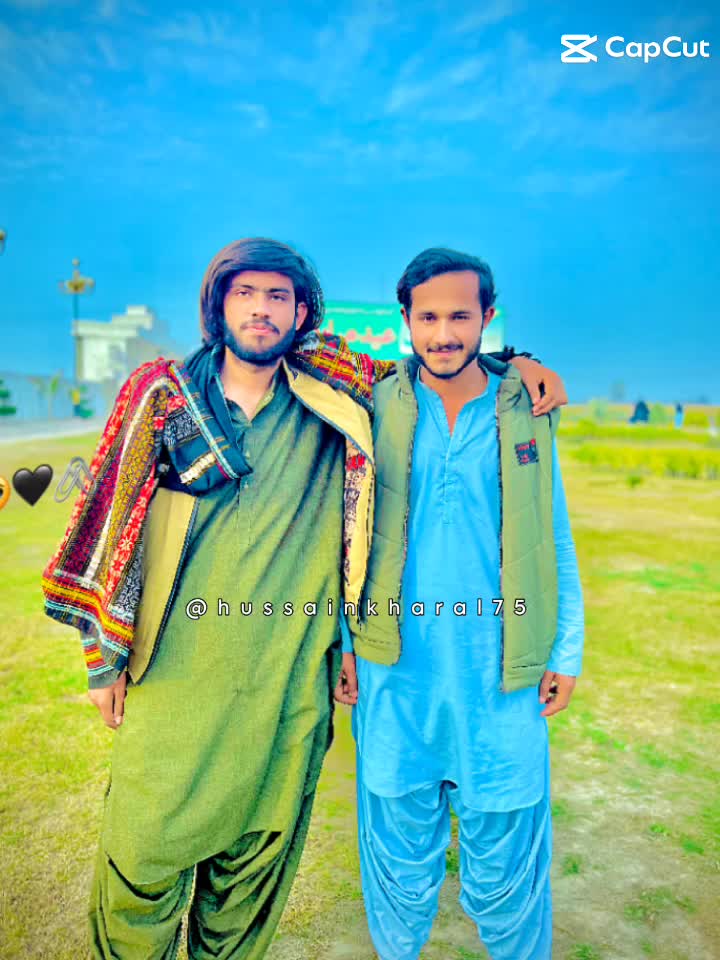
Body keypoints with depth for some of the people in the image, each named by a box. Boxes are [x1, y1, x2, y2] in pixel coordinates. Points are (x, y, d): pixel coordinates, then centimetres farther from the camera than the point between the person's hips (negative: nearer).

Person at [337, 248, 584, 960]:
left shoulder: (526, 412, 3)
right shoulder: (376, 411, 0)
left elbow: (555, 541, 8)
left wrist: (567, 648, 4)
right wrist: (340, 640, 2)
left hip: (502, 680, 0)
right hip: (395, 672, 0)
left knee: (503, 864, 12)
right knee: (400, 855, 16)